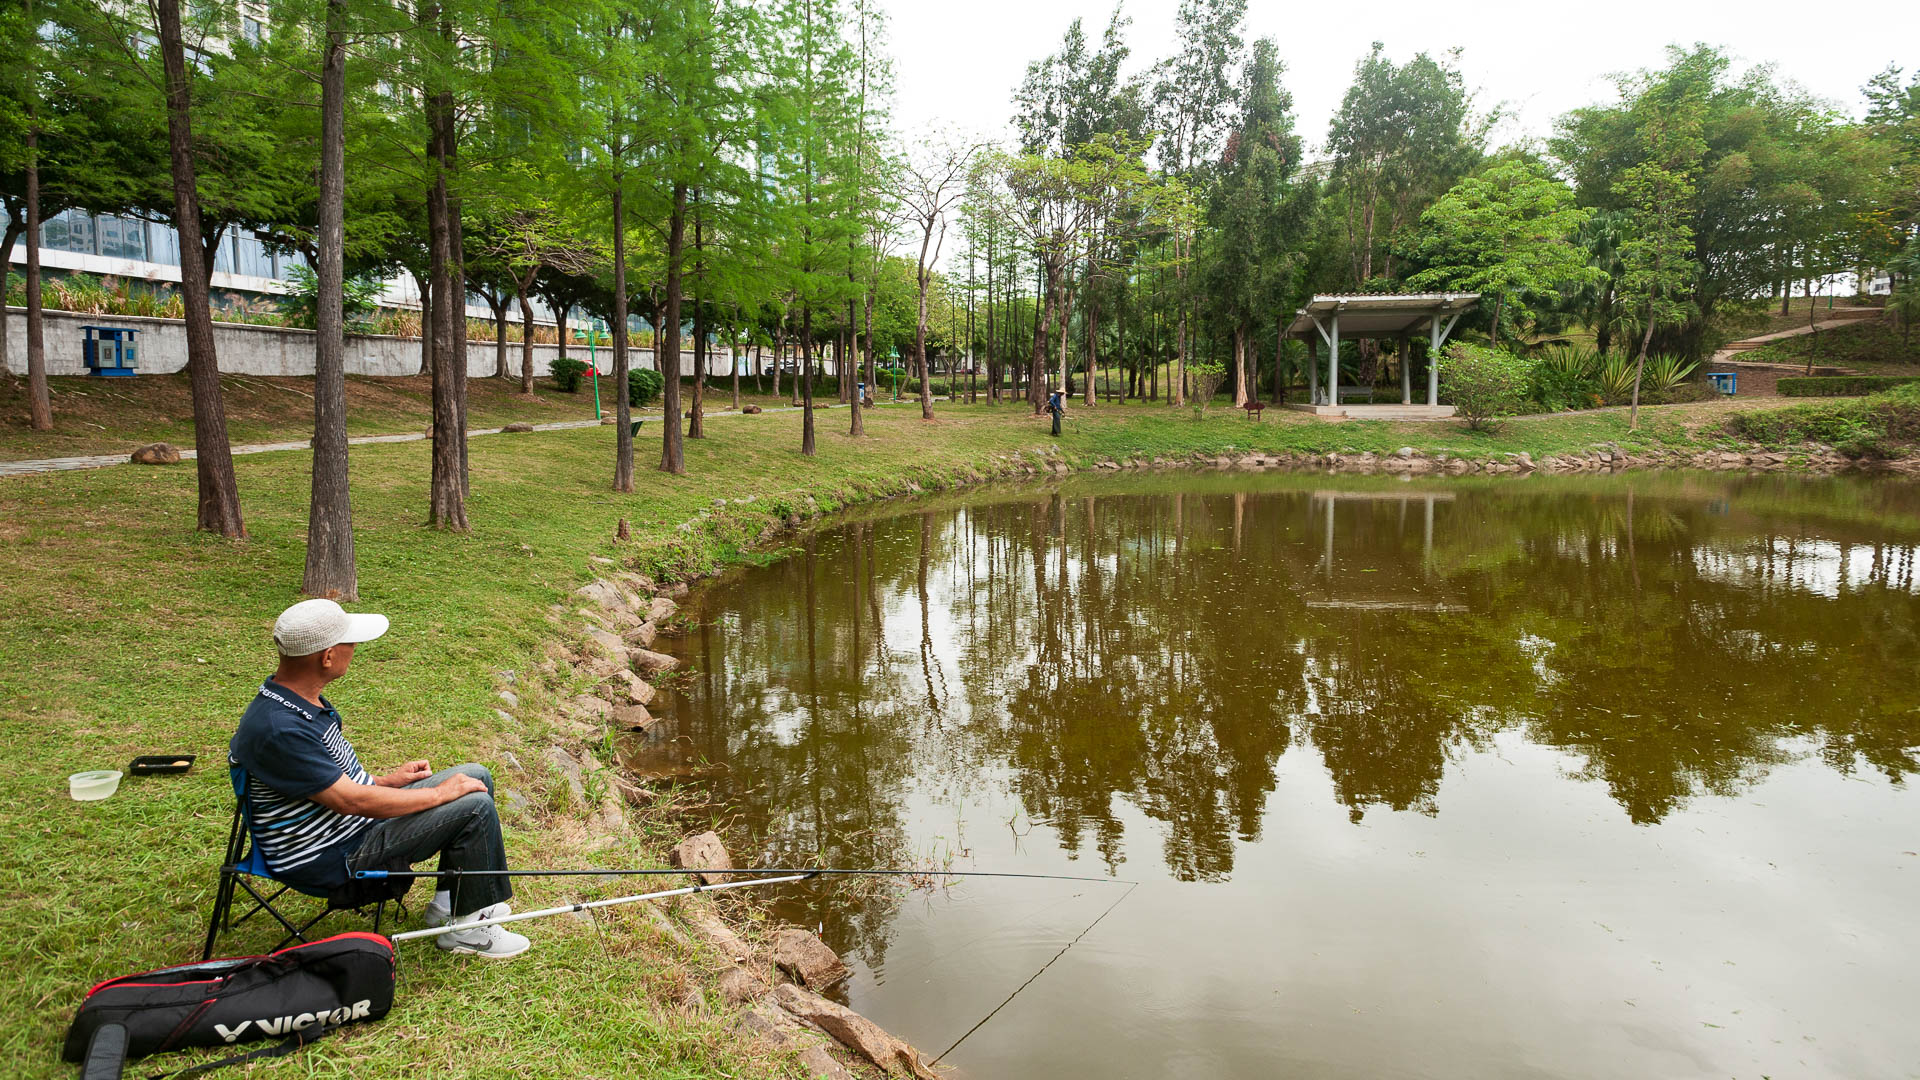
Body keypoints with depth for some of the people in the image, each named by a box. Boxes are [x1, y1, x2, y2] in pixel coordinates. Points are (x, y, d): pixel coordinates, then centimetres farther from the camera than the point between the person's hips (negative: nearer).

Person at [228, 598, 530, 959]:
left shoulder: (301, 698, 2)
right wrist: (441, 793, -19)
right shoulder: (278, 729, -30)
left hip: (361, 821, 10)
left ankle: (449, 900, 20)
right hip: (333, 860, -10)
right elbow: (351, 801, -28)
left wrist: (384, 781, 9)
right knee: (474, 807, -20)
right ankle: (467, 926, 0)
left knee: (476, 777, 9)